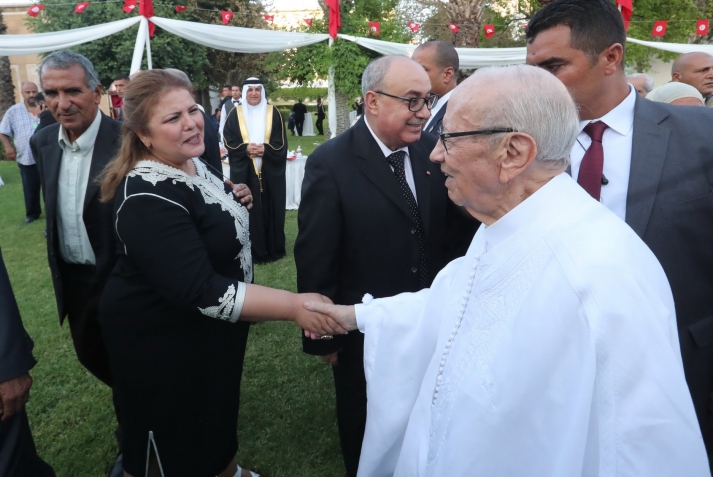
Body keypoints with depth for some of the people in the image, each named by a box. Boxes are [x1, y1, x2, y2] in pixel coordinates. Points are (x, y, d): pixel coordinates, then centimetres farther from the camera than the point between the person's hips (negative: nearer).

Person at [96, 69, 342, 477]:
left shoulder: (191, 164, -2)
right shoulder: (147, 200, -32)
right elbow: (201, 291, -37)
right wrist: (294, 306, -38)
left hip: (209, 329, 9)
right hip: (164, 341, -8)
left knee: (219, 409, 29)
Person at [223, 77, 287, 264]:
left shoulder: (273, 113, 5)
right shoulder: (235, 114, 4)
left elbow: (281, 142, 1)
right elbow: (228, 141, 1)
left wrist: (266, 149, -17)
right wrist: (245, 149, -16)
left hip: (270, 170, 0)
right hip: (244, 172, 0)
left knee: (271, 208, 4)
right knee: (249, 210, 0)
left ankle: (274, 249, 16)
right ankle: (253, 251, 10)